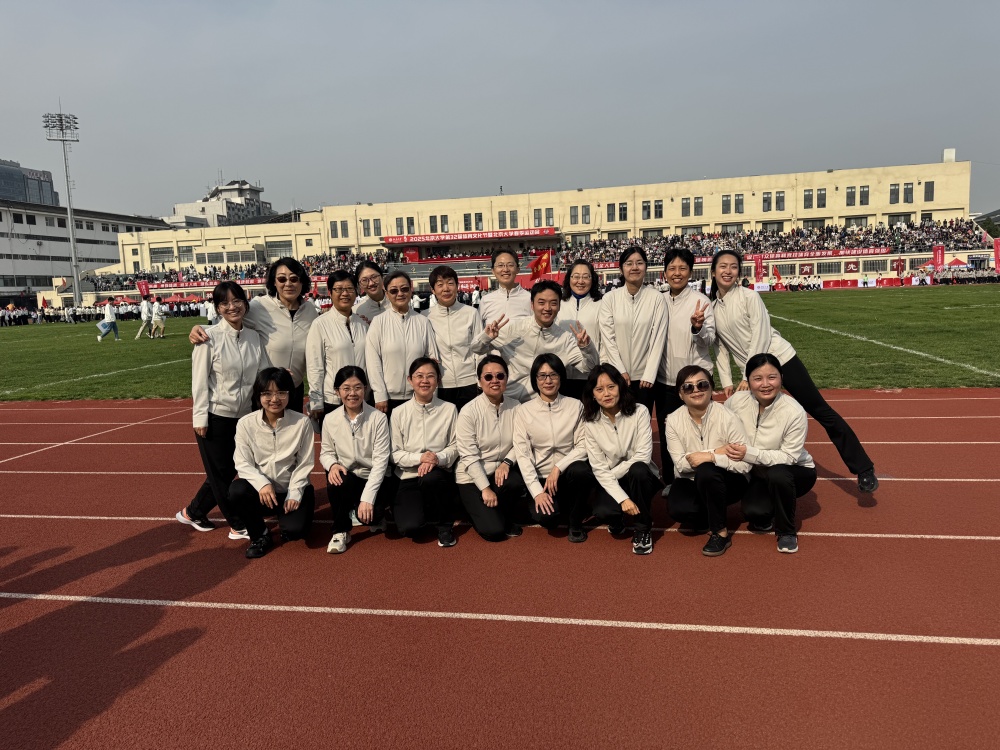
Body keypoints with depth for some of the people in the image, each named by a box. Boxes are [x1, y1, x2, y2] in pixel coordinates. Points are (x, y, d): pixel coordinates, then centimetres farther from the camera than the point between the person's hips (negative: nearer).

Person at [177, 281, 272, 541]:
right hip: (215, 416, -5)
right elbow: (200, 380, -10)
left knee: (228, 471, 15)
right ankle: (238, 526, 19)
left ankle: (193, 512, 36)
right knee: (220, 473, 5)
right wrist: (200, 417, -12)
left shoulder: (254, 337, 2)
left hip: (243, 416, 5)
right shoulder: (210, 338, -11)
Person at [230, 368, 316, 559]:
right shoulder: (246, 424, -7)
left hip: (292, 489, -1)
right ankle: (260, 536, -3)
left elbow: (305, 464, -5)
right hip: (261, 489, 1)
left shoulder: (302, 422, -10)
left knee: (295, 530, -23)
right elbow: (242, 463, -7)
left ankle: (285, 518, 19)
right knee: (236, 490, -30)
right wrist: (262, 484, -25)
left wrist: (294, 494, -14)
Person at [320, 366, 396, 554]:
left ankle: (377, 516, 13)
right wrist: (332, 464, -19)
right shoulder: (330, 419, -5)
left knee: (369, 513, -29)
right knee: (335, 483, -33)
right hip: (348, 477, 2)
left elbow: (380, 460, -16)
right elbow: (326, 452, 8)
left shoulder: (378, 418, -14)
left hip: (376, 478, -2)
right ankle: (341, 531, -6)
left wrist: (367, 498, -24)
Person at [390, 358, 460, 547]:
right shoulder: (399, 413, 0)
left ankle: (445, 525, -11)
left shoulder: (449, 409, 1)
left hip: (439, 474, 0)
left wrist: (438, 458, -19)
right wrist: (419, 458, -18)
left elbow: (455, 446, 1)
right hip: (409, 477, 0)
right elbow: (395, 453, -1)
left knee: (431, 477, -39)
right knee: (410, 527, -25)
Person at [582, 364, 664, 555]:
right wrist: (623, 498, -23)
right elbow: (599, 469, -12)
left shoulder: (639, 412, -14)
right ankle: (617, 522, 11)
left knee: (638, 469, -36)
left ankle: (642, 529, -13)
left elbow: (643, 456, -19)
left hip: (641, 477, -1)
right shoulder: (591, 423, -9)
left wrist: (613, 472, -16)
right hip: (611, 482, 1)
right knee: (603, 511, -31)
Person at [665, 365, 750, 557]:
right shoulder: (674, 420, -9)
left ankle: (721, 532, -15)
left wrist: (710, 457, -31)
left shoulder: (728, 418, -18)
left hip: (727, 482, -2)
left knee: (706, 471, -37)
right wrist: (716, 452, -24)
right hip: (691, 483, 3)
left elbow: (745, 464, -21)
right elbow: (680, 464, -15)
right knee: (678, 508, -30)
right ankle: (714, 516, 7)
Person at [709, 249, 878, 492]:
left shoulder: (749, 297, -8)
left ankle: (864, 470, 2)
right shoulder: (712, 307, 6)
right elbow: (720, 346, 10)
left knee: (821, 411, -3)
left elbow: (760, 337, -13)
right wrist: (727, 381, 3)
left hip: (781, 359, -4)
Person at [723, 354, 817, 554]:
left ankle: (786, 532, -11)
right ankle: (765, 517, 15)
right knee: (753, 512, -26)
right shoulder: (737, 401, -15)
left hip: (796, 472, -2)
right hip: (756, 473, 3)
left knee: (777, 474, -37)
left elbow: (789, 457, -26)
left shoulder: (794, 412, -26)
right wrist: (730, 449, -16)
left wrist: (749, 453, -36)